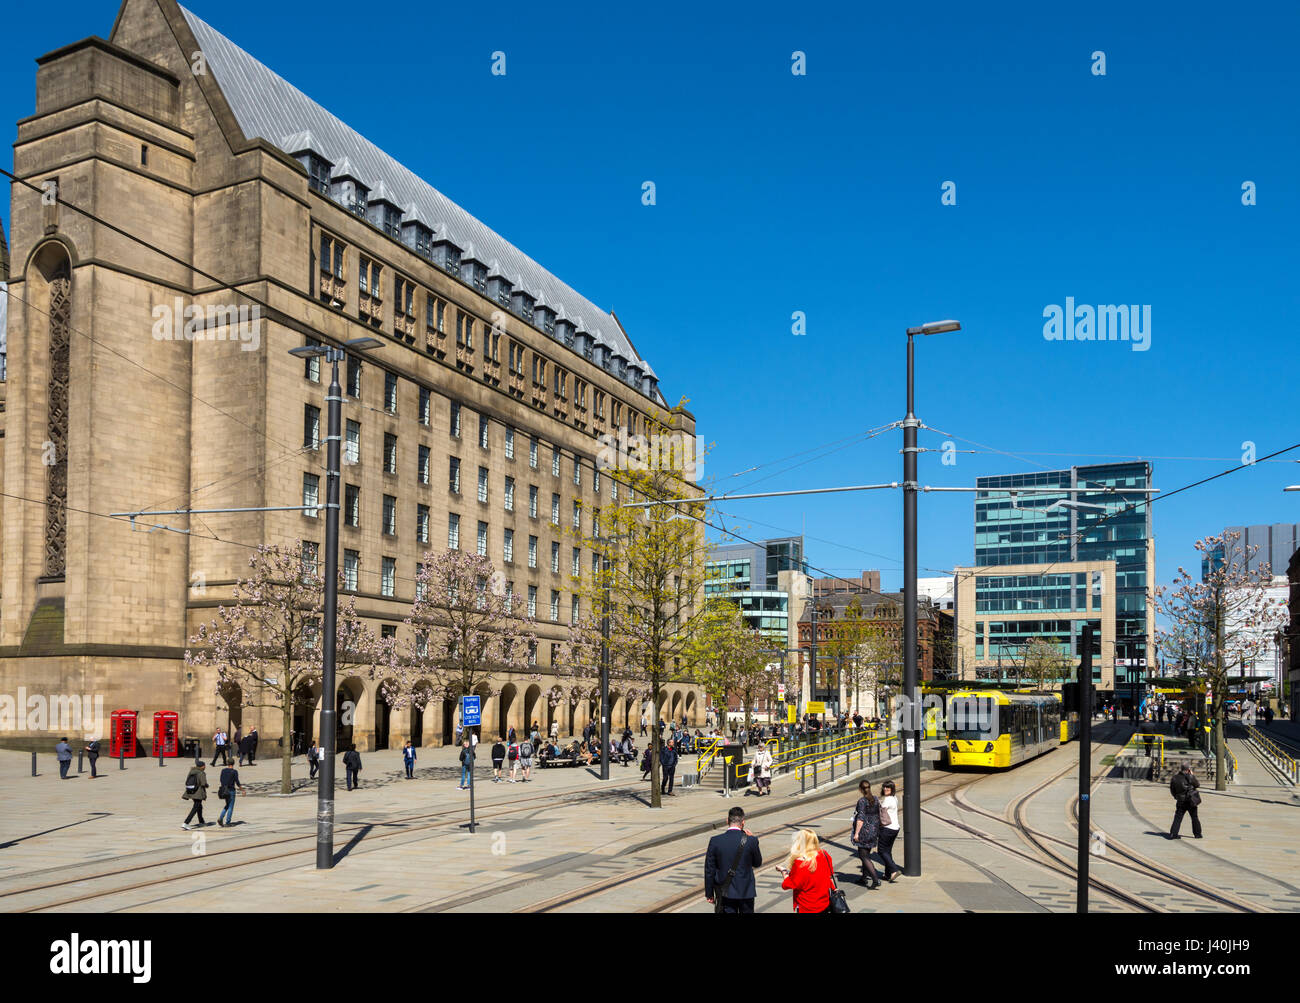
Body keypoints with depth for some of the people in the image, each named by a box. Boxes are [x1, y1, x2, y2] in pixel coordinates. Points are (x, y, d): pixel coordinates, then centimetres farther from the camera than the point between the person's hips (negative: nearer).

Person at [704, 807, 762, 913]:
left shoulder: (715, 841, -10)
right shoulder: (751, 841, -13)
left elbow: (709, 870, -4)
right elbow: (757, 863, 4)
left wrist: (709, 894, 6)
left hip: (725, 892, 0)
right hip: (746, 892, 0)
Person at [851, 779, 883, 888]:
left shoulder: (862, 801, -16)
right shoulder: (876, 799, 5)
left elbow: (861, 819, -19)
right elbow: (878, 815, 12)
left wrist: (856, 833, -15)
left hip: (864, 831, -8)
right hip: (874, 830, 8)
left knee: (864, 856, -2)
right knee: (866, 854, 20)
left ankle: (876, 879, -12)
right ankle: (864, 878, 28)